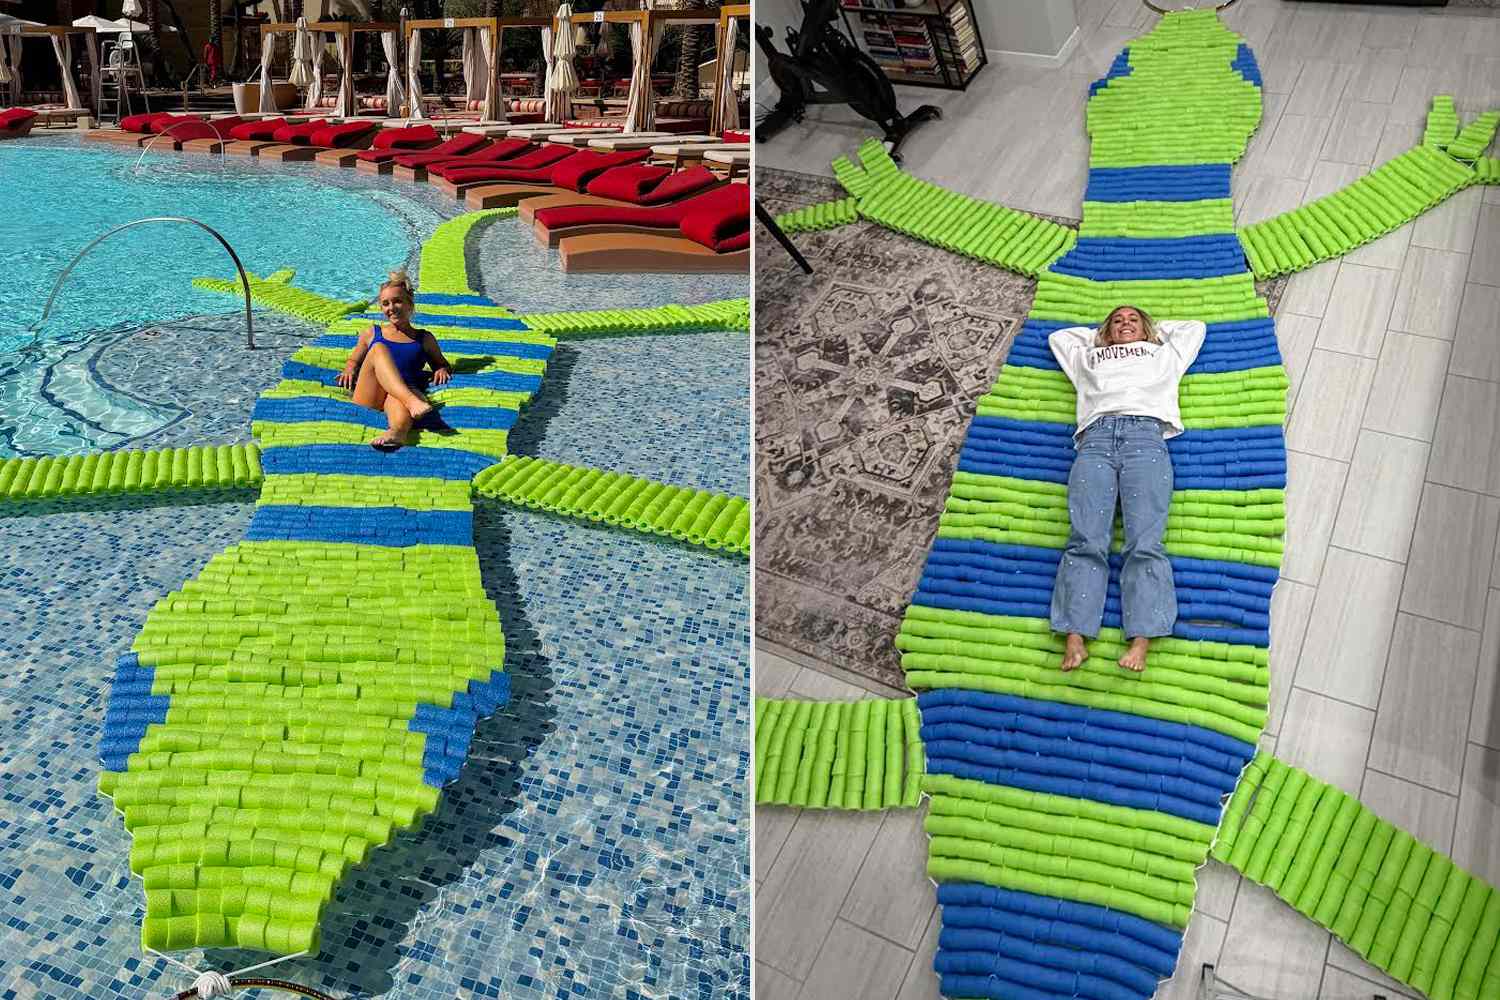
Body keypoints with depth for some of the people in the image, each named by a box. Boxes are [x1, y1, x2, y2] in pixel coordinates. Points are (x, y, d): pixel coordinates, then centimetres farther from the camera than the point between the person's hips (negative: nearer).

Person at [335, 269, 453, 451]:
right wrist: (349, 370, 11)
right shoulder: (372, 333, 29)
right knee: (378, 348, -28)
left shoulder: (424, 338, 27)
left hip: (404, 391, -1)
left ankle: (397, 431, -77)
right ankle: (411, 401, -52)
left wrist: (442, 370, 8)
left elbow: (442, 364, 33)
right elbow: (354, 360, 35)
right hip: (368, 397, 1)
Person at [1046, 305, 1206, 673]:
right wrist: (1098, 335, 50)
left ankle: (1141, 640, -33)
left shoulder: (1163, 355, 39)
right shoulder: (1089, 358, 39)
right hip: (1096, 439, 0)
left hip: (1146, 437, 0)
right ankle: (1075, 637, -34)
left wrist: (1154, 330, 49)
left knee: (1145, 542, -21)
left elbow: (1195, 327, 50)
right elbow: (1057, 336, 52)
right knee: (1086, 540, -21)